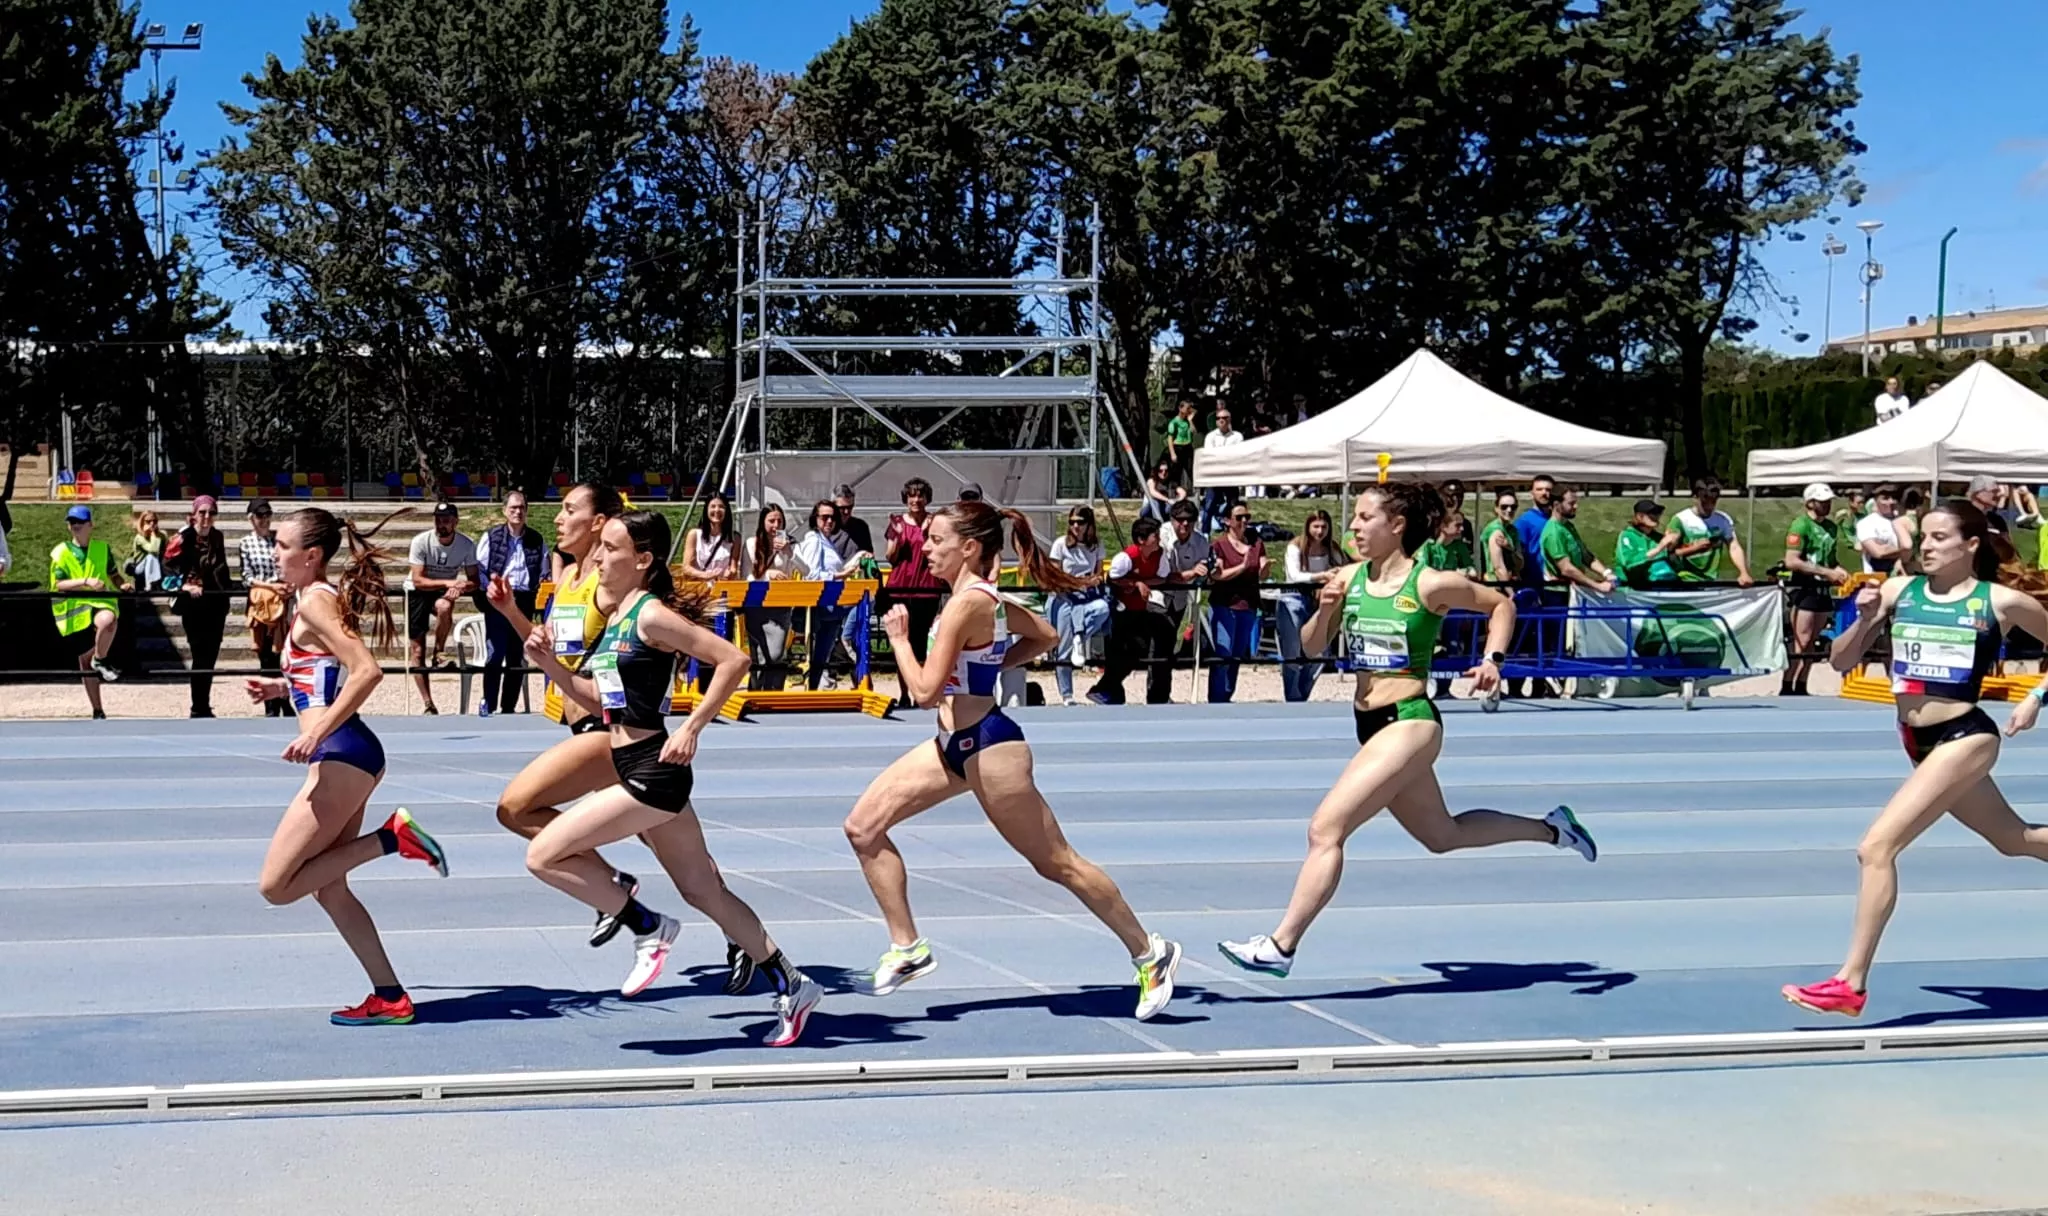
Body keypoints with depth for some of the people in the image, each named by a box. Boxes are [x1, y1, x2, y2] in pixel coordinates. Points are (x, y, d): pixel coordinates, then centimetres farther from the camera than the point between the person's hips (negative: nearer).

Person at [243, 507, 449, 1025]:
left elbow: (366, 672, -23)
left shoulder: (314, 602, -11)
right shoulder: (326, 597, 17)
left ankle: (391, 836, -8)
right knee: (329, 888, 14)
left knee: (276, 886, -7)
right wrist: (281, 685, 23)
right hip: (345, 755, 10)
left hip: (341, 755, -10)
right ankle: (389, 997, 15)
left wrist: (315, 733, -26)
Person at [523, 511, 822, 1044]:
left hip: (653, 772, -10)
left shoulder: (652, 614, -13)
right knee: (703, 891, 13)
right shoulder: (616, 616, 14)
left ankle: (648, 929, 4)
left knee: (543, 855, -8)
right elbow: (597, 700, 21)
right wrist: (549, 662, 8)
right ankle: (792, 987, 20)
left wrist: (691, 728, -19)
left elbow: (732, 660, -19)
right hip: (638, 772, 10)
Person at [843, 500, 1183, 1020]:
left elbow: (925, 692, -27)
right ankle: (908, 948, 8)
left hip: (988, 747, -10)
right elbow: (1044, 636, 21)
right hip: (955, 744, 10)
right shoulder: (987, 596, 6)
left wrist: (898, 637, -13)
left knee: (1056, 863, 2)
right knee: (863, 827, 3)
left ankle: (1150, 953, 17)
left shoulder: (965, 605, -22)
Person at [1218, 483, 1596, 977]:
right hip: (1371, 725, 8)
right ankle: (1551, 829, 43)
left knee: (1325, 828, -17)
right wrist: (1325, 610, -13)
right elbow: (1311, 645, 6)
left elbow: (1501, 604, 4)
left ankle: (1281, 946, -12)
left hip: (1409, 723, -8)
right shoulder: (1349, 578, 4)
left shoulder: (1430, 585, -11)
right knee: (1442, 835, 24)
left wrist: (1493, 660, -10)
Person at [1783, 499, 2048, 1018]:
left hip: (1964, 737, -6)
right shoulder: (1898, 591, 2)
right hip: (1917, 741, 6)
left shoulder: (2001, 601, -7)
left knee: (1876, 847, -18)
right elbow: (1841, 662, 3)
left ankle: (1851, 983, -11)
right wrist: (1865, 620, -13)